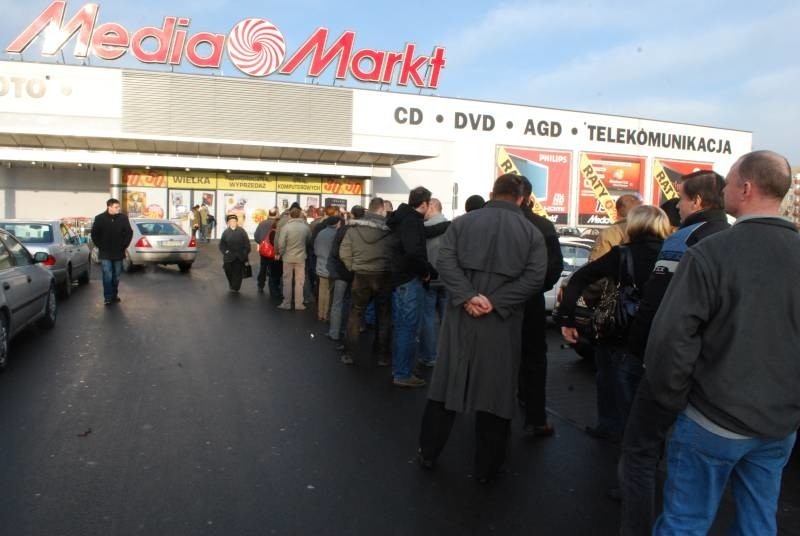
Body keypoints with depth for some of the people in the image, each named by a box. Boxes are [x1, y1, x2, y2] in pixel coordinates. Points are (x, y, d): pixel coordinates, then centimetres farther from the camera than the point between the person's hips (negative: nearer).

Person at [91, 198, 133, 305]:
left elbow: (129, 233, 7)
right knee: (107, 276, -8)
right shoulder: (99, 218, -4)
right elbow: (94, 234, 3)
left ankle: (114, 295, 21)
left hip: (118, 253, 2)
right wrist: (101, 246, 0)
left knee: (116, 276, 10)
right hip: (105, 254, -2)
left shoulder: (123, 218, 0)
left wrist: (124, 245, 3)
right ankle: (108, 297, -4)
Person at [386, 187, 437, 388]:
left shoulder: (404, 218, 14)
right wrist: (426, 271, -15)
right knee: (409, 328, -3)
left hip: (399, 277, 10)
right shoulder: (412, 220, -15)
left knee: (402, 327, 16)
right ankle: (403, 374, 3)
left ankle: (398, 369, 26)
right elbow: (414, 251, -29)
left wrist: (427, 270, 14)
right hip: (409, 280, -10)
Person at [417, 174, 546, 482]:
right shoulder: (532, 232, 3)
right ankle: (487, 467, 19)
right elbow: (535, 277, -9)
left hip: (460, 317, 1)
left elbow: (445, 262, -7)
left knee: (446, 384, 12)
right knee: (495, 391, 9)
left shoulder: (462, 222, 4)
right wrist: (497, 302, -13)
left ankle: (428, 454, 24)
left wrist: (467, 297, -14)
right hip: (503, 323, -1)